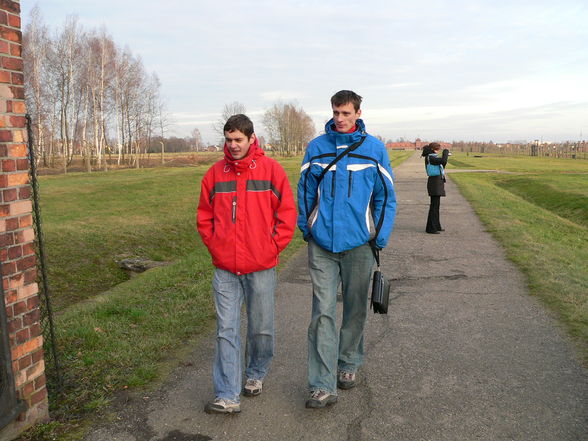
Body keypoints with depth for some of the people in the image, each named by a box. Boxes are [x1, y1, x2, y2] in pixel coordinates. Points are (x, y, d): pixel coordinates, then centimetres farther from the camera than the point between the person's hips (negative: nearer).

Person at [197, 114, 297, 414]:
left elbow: (287, 212, -2)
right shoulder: (215, 173, 4)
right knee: (226, 330, 2)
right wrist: (214, 245, 2)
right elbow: (204, 216, 12)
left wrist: (273, 246, -6)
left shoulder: (270, 169, -4)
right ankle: (227, 396, 8)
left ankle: (256, 374, 38)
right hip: (225, 268, 2)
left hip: (261, 267, -2)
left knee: (261, 328, 13)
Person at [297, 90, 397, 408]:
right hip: (322, 244, 0)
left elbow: (385, 195, 2)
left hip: (359, 243, 1)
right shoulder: (316, 147, 2)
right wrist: (305, 229, 1)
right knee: (323, 312, -4)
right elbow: (305, 191, 7)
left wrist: (381, 237, -5)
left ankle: (349, 364, 36)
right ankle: (323, 385, 2)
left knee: (355, 309, 14)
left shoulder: (374, 149, 0)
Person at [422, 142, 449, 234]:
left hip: (437, 182, 10)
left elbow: (442, 164, 26)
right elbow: (443, 161, -27)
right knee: (434, 205, -8)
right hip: (434, 182, -10)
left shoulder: (432, 158, 15)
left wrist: (445, 155, 13)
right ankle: (431, 228, -5)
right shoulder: (430, 158, -15)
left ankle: (436, 226, 25)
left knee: (436, 205, 16)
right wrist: (446, 152, -10)